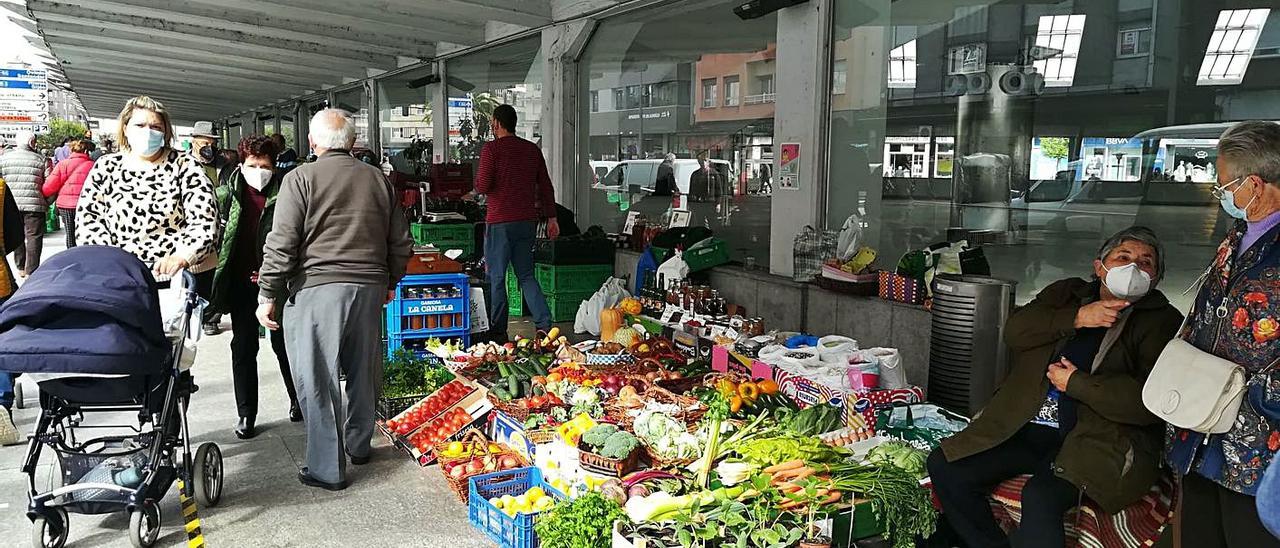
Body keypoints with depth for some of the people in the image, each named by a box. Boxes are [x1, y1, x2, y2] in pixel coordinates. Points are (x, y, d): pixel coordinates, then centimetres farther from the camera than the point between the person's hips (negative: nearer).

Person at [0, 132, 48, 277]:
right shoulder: (41, 159, -3)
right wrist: (46, 202, 9)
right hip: (34, 204, -4)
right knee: (34, 237, 1)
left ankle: (21, 268, 25)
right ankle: (31, 272, -3)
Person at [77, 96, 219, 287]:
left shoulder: (183, 165, -1)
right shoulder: (105, 167, 7)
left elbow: (205, 217, -11)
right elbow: (87, 216, 6)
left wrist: (182, 256, -26)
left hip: (183, 275, -2)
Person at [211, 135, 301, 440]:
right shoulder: (228, 193, 0)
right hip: (241, 281, 2)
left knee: (283, 343, 9)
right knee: (243, 348, 8)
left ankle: (298, 400, 29)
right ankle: (246, 414, 17)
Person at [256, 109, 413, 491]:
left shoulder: (301, 178, -5)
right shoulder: (378, 179, 9)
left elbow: (282, 244, -9)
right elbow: (401, 241, 13)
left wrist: (267, 294, -1)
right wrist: (390, 282, 25)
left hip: (316, 287, -5)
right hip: (370, 288, 5)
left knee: (318, 379, 2)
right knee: (363, 370, 17)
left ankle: (327, 468, 6)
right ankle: (359, 445, 33)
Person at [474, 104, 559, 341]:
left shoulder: (491, 148, -7)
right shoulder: (532, 149, 10)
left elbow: (482, 187, -13)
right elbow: (546, 186, 10)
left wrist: (477, 182, 10)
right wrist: (551, 217, 14)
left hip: (500, 222, -5)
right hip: (528, 220, 6)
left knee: (496, 277, 5)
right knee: (526, 275, 13)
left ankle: (498, 332, 10)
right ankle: (545, 324, 2)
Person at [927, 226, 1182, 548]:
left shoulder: (1163, 322, 4)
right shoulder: (1066, 293, 18)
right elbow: (1014, 330, 1)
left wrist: (1075, 383, -8)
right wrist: (1077, 317, -10)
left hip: (1093, 443, -5)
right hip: (1024, 428, 5)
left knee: (1041, 498, -34)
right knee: (944, 466, -11)